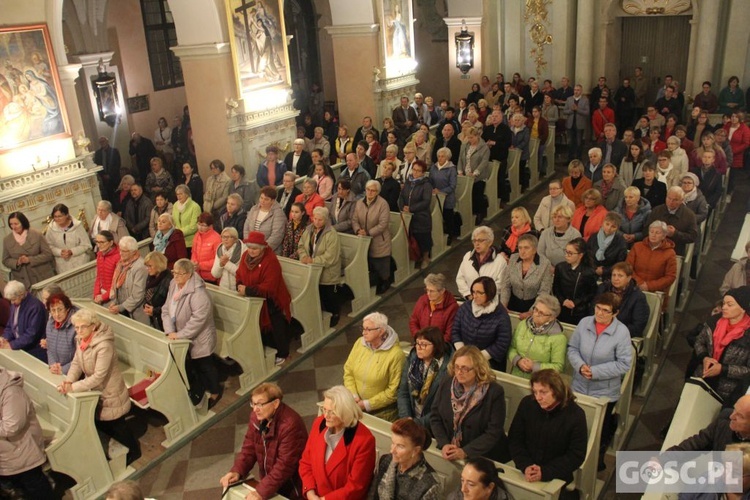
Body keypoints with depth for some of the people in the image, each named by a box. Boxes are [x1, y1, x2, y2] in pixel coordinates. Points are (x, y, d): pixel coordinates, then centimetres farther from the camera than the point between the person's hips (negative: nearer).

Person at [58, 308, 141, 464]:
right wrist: (68, 381, -22)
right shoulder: (81, 339, -7)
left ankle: (133, 450, 38)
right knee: (101, 425, 22)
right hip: (95, 392, 8)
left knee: (116, 426, 12)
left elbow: (98, 377, -31)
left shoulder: (104, 346, -32)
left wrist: (72, 387, -30)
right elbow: (76, 363, -4)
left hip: (110, 395, -8)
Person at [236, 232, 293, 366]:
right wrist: (240, 286, -18)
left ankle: (282, 354, 29)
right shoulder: (246, 256, -6)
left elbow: (269, 288, -30)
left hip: (272, 302, -6)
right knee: (263, 328, 21)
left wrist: (248, 290, -31)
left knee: (277, 329, 9)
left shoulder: (271, 261, -27)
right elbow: (240, 274, 3)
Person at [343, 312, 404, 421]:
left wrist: (367, 404, -13)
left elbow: (393, 391, -14)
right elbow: (348, 371, 4)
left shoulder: (395, 354, -17)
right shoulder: (359, 343, -2)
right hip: (357, 405, 4)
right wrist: (353, 396, -9)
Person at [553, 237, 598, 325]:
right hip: (561, 311, 2)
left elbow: (592, 293, -3)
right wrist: (563, 301, -9)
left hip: (580, 313, -2)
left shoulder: (589, 272, -10)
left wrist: (576, 303, -12)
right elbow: (555, 288, 6)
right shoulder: (560, 267, -3)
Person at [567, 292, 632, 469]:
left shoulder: (621, 332, -19)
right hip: (580, 388, 3)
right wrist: (580, 366, -19)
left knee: (600, 431, 18)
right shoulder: (584, 323, -8)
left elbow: (624, 364, -19)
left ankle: (597, 462, 42)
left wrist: (595, 371, -23)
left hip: (605, 393, -3)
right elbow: (572, 348, 0)